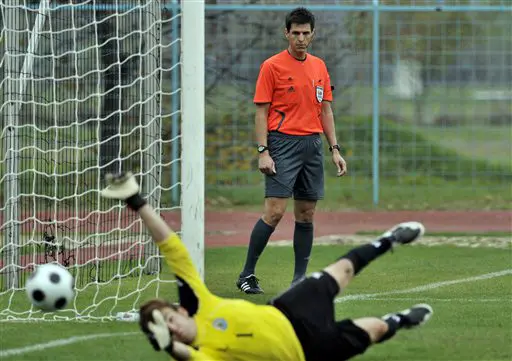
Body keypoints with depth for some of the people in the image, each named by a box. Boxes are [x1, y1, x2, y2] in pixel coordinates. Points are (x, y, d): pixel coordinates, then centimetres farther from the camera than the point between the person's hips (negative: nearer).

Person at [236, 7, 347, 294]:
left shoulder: (319, 66, 13)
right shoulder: (272, 66, -3)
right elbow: (262, 111, -4)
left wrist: (335, 148, 9)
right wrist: (263, 151, -12)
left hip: (313, 144, 5)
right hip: (283, 143, -5)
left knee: (306, 215, 6)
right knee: (275, 211, -13)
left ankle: (300, 278, 11)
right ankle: (247, 275, -5)